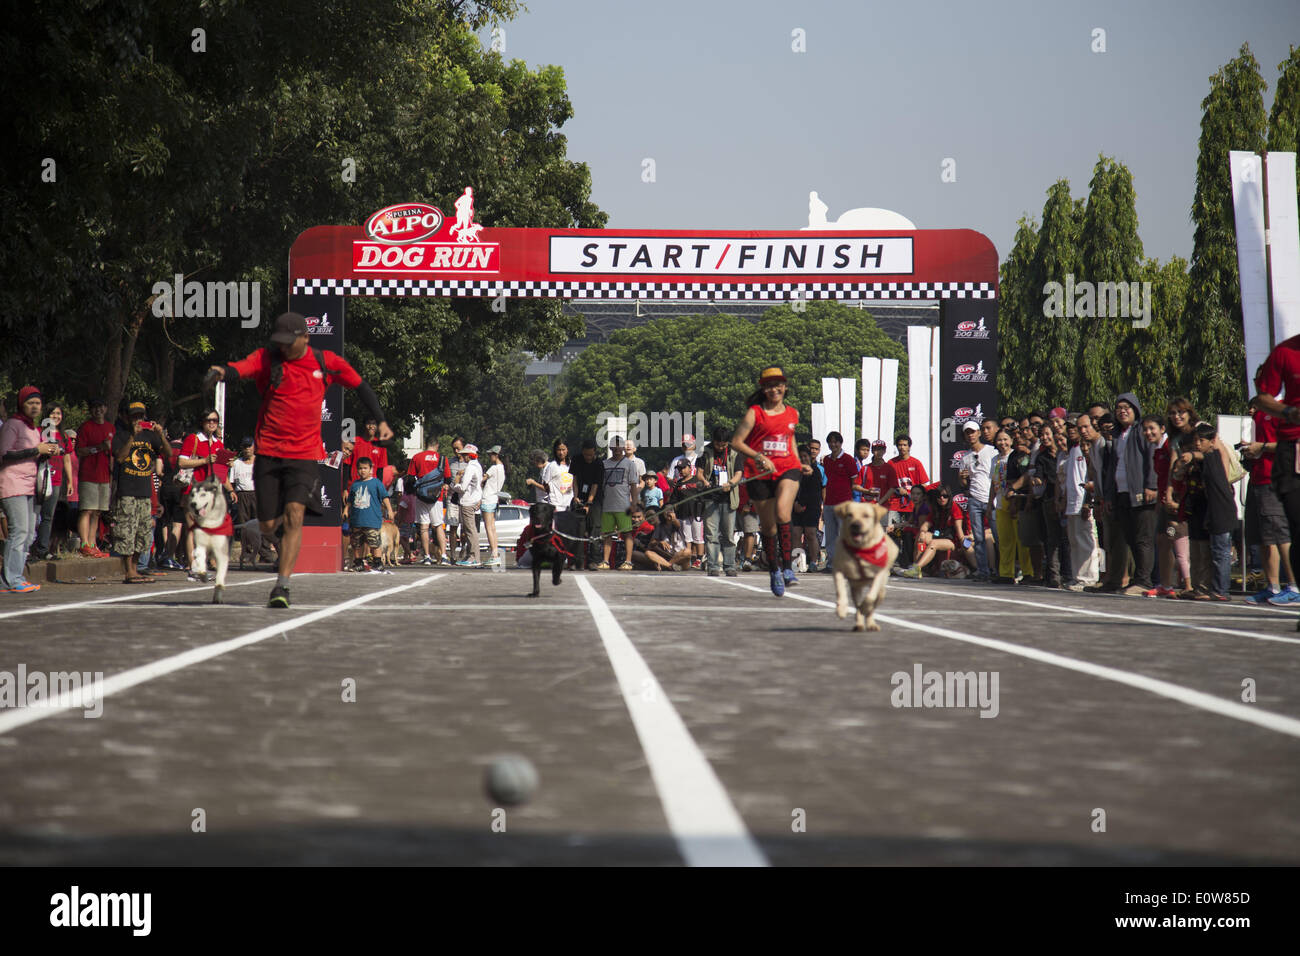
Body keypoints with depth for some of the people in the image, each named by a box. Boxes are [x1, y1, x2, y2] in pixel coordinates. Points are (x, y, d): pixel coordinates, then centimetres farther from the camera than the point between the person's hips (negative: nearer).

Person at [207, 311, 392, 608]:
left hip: (304, 453, -1)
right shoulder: (267, 358, -3)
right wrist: (223, 372, -46)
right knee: (268, 525, 1)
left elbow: (360, 386, 17)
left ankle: (282, 586, -16)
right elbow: (242, 369, -24)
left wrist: (381, 421, 13)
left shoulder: (326, 362, 3)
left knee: (294, 517, -17)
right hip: (268, 452, 1)